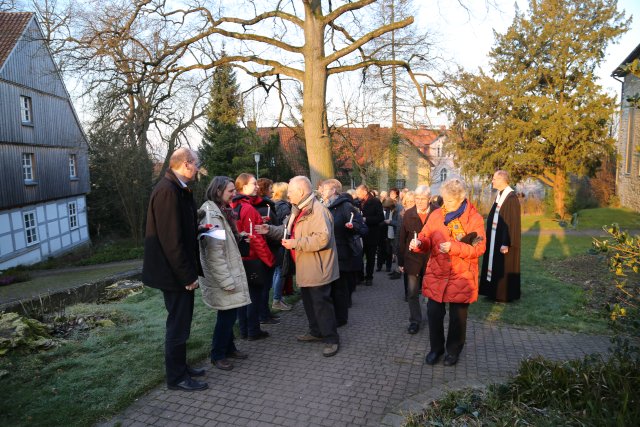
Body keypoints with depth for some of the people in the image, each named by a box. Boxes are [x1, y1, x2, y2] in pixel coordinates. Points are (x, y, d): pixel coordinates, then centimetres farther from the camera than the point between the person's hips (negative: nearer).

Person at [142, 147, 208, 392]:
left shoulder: (179, 190, 11)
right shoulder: (167, 191, -20)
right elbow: (171, 239, -24)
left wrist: (191, 271, 12)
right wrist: (187, 275, -20)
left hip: (180, 271, 10)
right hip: (174, 273, -10)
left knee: (181, 321, 19)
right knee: (178, 324, 3)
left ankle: (180, 367, 34)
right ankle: (176, 378, 17)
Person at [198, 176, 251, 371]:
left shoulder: (222, 212, 12)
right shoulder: (211, 215, -19)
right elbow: (214, 253, -23)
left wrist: (239, 236, 7)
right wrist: (227, 281, -22)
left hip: (229, 273, 9)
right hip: (221, 276, -9)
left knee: (229, 313, 15)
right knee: (227, 314, -2)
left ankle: (229, 347, 29)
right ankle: (217, 355, 14)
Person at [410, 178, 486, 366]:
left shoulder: (474, 218, -8)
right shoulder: (436, 215, 1)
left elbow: (479, 248, -13)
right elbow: (426, 240, 3)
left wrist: (454, 247, -26)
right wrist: (419, 243, -20)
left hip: (461, 277, -2)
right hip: (436, 274, 3)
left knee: (457, 317, 11)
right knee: (433, 313, 8)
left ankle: (453, 350, 33)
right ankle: (436, 348, 30)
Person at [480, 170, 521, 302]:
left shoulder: (511, 198, -19)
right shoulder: (500, 196, 9)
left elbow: (512, 222, -21)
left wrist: (506, 243, -23)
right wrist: (489, 237, 17)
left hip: (503, 241, -9)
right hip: (495, 239, 9)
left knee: (504, 267, 2)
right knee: (495, 265, 15)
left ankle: (505, 295, 14)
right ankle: (495, 291, 26)